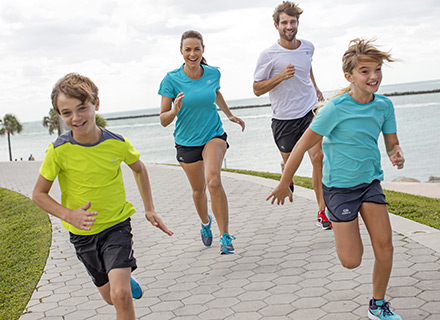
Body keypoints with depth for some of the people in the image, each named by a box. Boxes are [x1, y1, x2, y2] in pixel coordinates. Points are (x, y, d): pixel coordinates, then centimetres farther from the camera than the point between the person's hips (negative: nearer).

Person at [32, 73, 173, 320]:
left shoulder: (118, 143, -14)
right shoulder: (59, 151, -18)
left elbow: (139, 169, 7)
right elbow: (39, 194, -7)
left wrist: (149, 209, 5)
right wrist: (69, 215, -23)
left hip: (117, 225, -1)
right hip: (83, 232, 1)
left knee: (121, 295, -21)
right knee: (110, 296, 19)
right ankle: (125, 278, 52)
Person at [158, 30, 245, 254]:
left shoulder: (213, 73, -7)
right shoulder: (171, 79, -15)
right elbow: (163, 120, -14)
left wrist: (230, 115, 27)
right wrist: (175, 110, -33)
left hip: (214, 135, 0)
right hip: (186, 141, 0)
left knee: (213, 181, -26)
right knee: (199, 190, 16)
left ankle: (225, 236, -17)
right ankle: (205, 222, 49)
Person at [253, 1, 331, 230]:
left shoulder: (308, 47, 2)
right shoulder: (269, 55, -13)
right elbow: (257, 89, -10)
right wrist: (281, 76, -22)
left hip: (310, 110, 2)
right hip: (284, 117, -2)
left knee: (317, 157, -12)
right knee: (289, 161, 12)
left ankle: (322, 211, -5)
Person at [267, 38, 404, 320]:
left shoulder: (384, 105, -4)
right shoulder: (336, 109, -19)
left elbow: (392, 144, 8)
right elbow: (303, 145, -13)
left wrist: (398, 155, -18)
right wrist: (284, 184, -8)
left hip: (371, 182, 5)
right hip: (340, 186, -4)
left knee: (385, 247, -2)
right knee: (351, 261, -4)